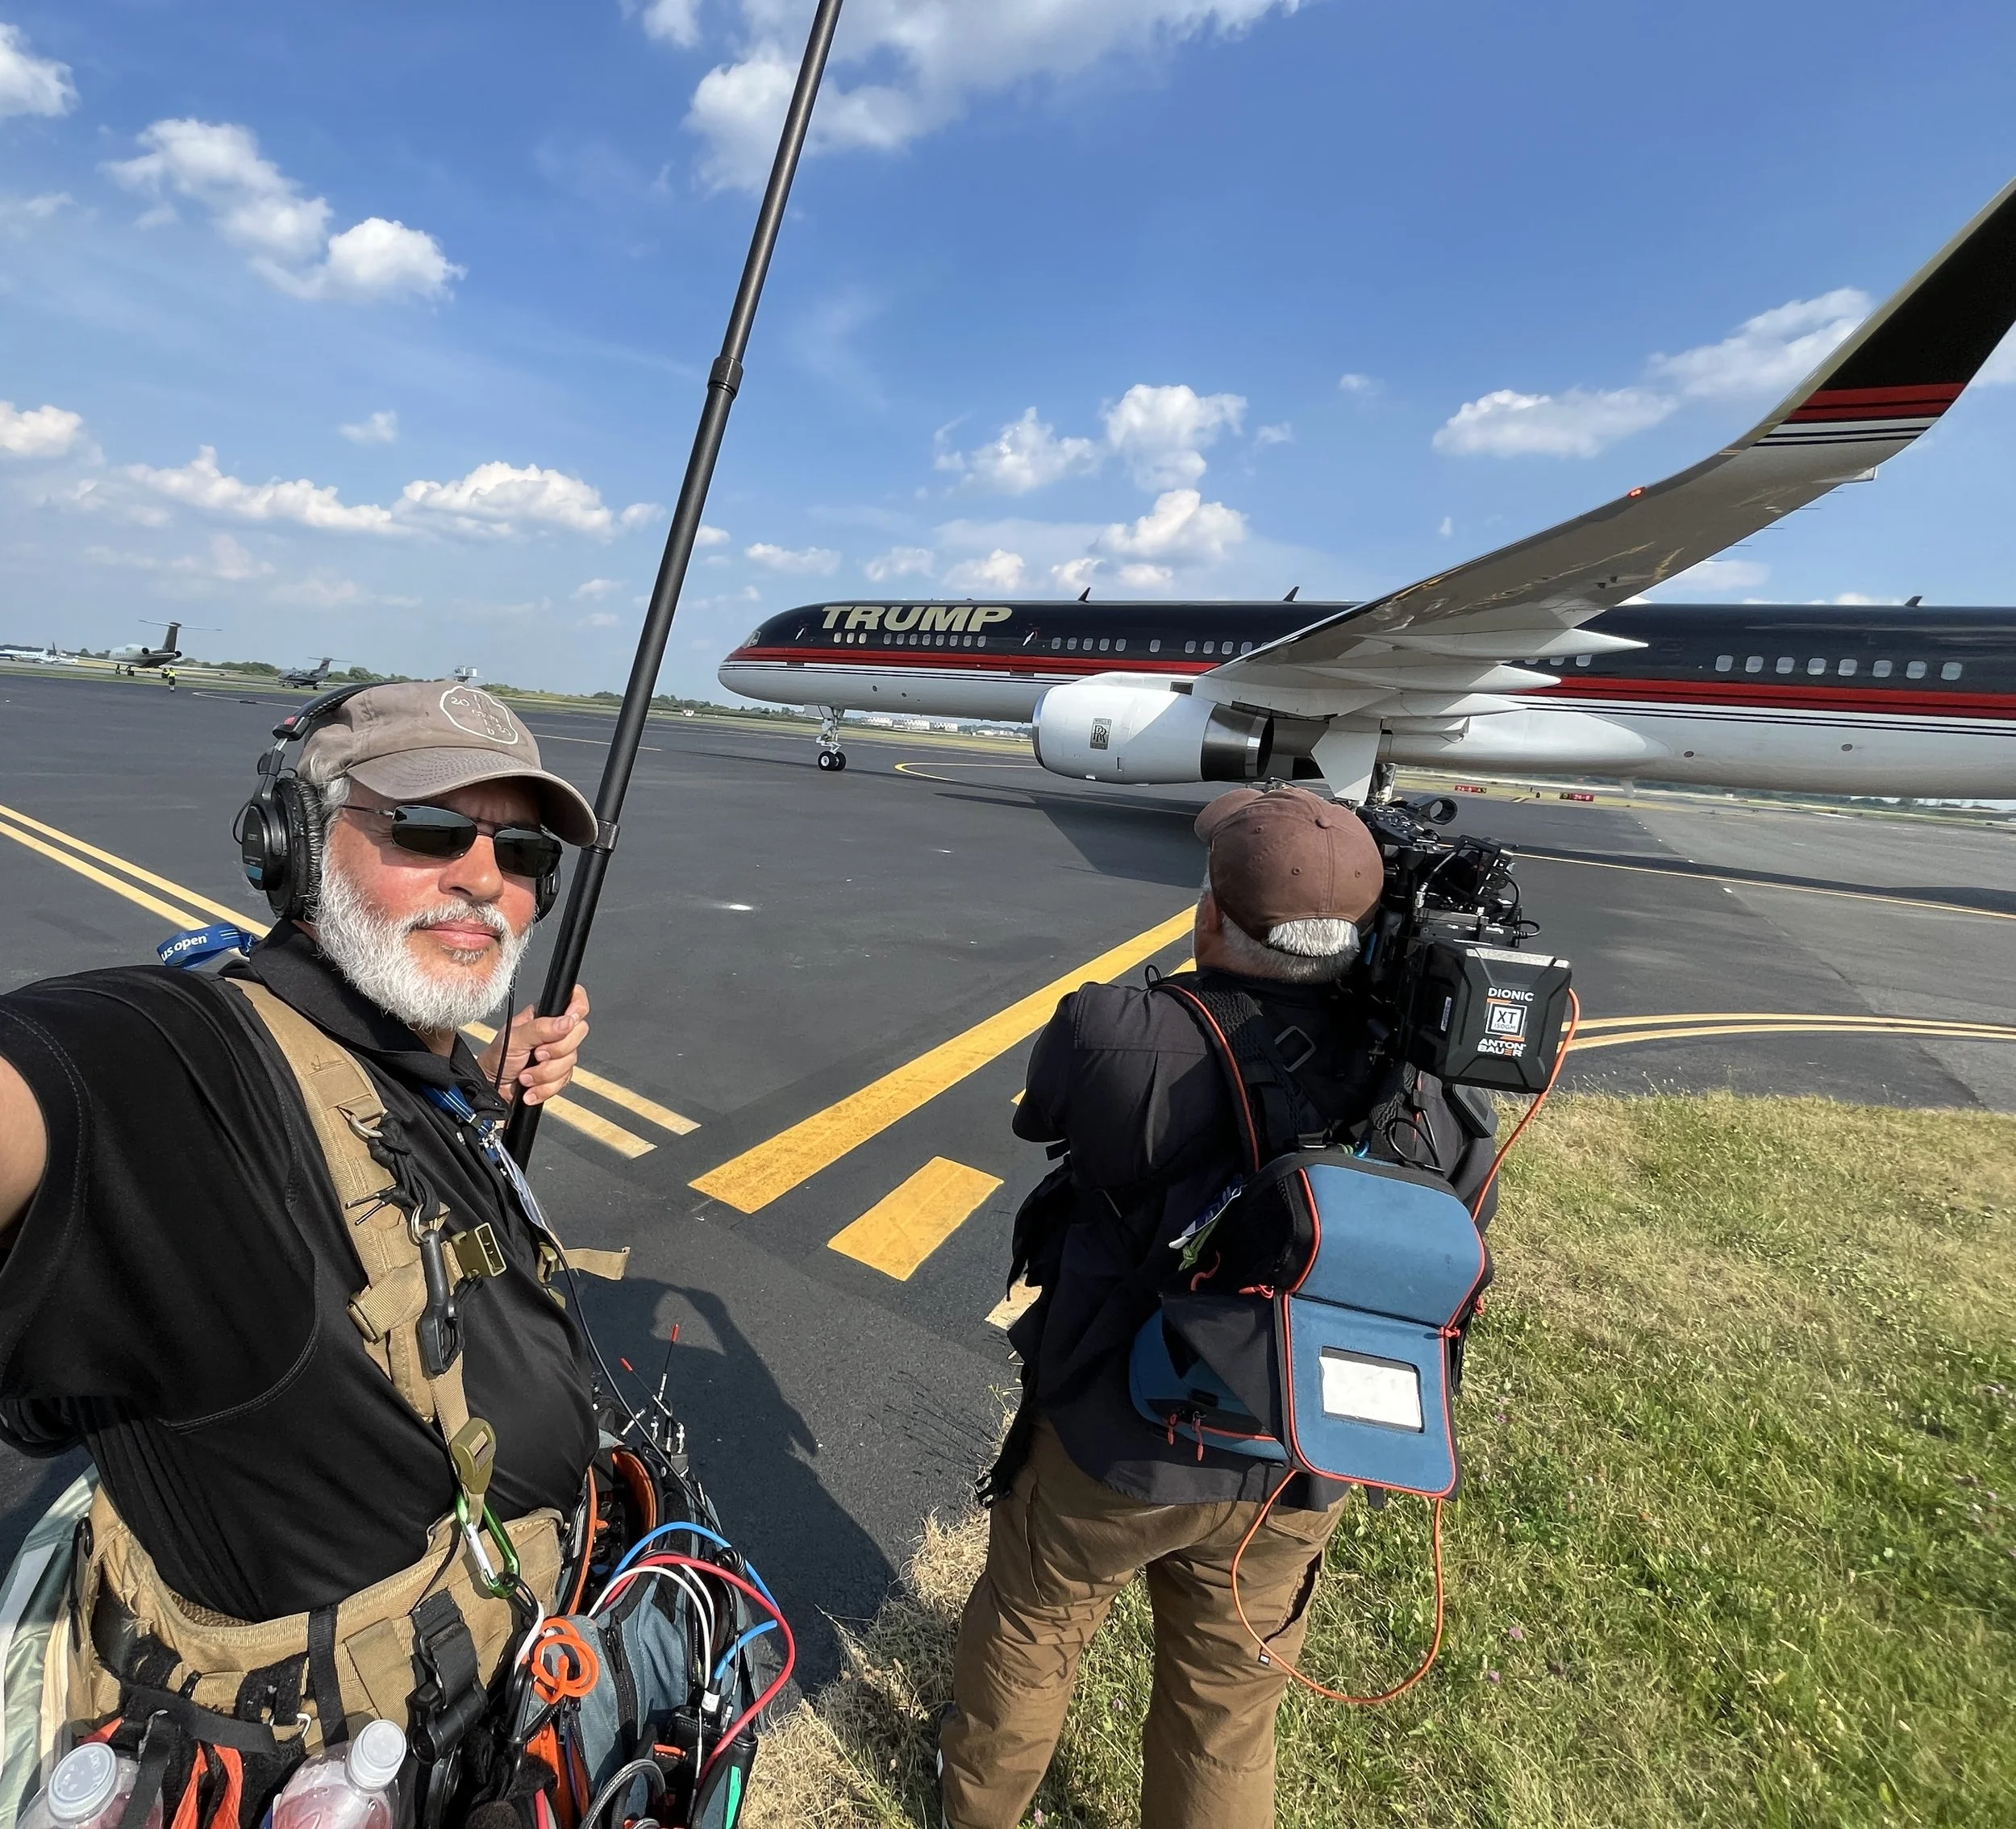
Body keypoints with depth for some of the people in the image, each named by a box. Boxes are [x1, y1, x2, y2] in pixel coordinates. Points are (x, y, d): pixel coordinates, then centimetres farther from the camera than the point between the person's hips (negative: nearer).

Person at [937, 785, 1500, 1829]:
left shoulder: (1127, 1043, -31)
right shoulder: (1419, 1096, -17)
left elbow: (1042, 1103, -10)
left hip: (1113, 1450, -2)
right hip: (1293, 1488, 2)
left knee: (1028, 1626, 29)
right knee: (1230, 1705, 28)